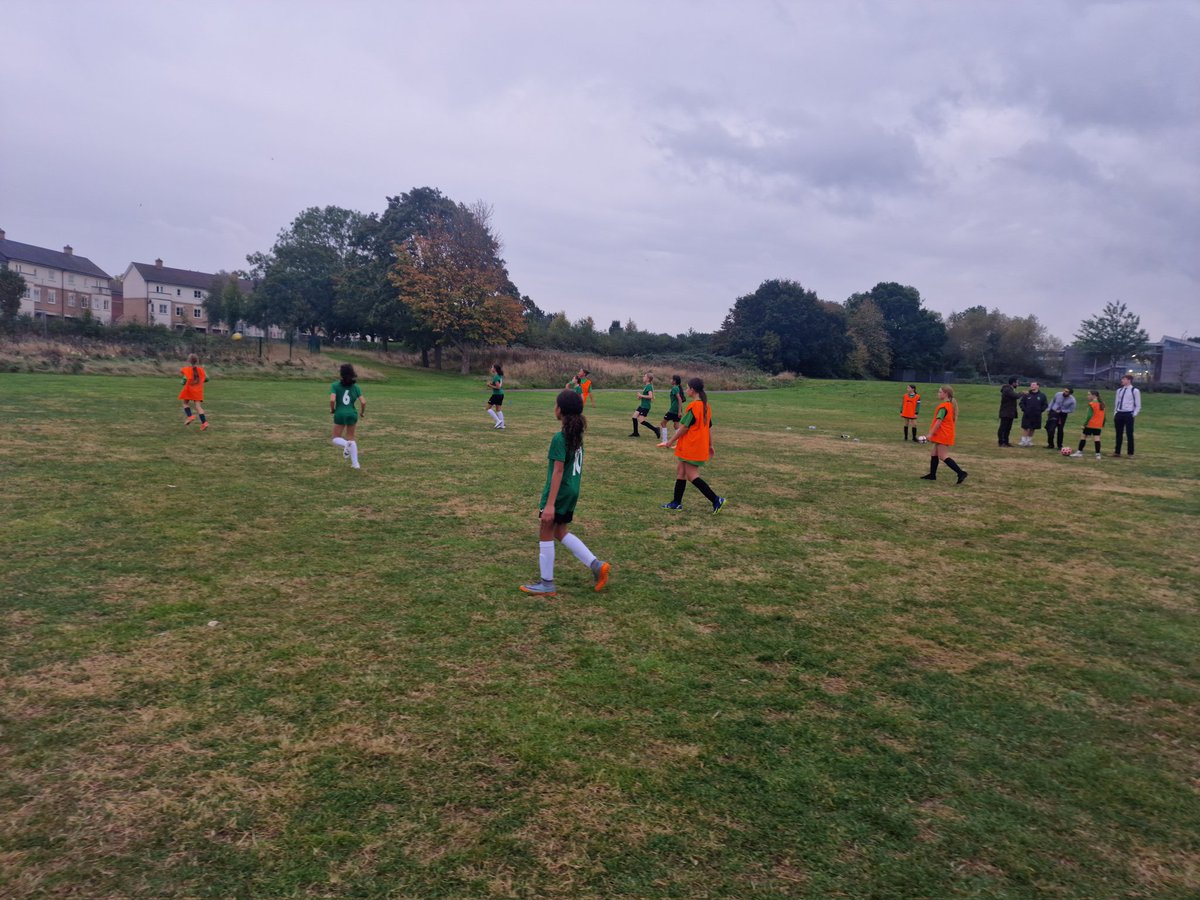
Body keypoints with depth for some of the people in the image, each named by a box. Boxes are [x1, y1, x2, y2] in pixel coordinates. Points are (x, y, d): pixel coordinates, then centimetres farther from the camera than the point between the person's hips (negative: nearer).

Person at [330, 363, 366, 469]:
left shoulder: (335, 385, -5)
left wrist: (332, 409, 3)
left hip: (340, 414, -3)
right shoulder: (356, 386, 1)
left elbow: (332, 400, -18)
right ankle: (355, 463, 8)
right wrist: (362, 412, 14)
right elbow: (363, 402, -4)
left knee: (336, 439, 11)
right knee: (351, 438, 15)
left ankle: (346, 444, -23)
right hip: (352, 414, 3)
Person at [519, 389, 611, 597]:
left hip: (559, 493, -8)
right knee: (561, 533, 21)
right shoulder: (576, 434, 5)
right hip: (572, 492, 8)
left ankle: (546, 584, 16)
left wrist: (550, 504, -24)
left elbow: (558, 471, -23)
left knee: (545, 536, 6)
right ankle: (596, 565, 14)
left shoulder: (559, 438, -20)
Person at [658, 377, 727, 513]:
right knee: (680, 472, 15)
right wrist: (710, 445, 21)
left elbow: (684, 427, -17)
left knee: (692, 476, -4)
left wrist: (670, 442, -9)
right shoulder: (706, 406, 9)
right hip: (701, 446, 9)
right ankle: (677, 503, 20)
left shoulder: (693, 406, -18)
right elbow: (709, 427, 14)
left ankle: (716, 500, -6)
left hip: (691, 447, -9)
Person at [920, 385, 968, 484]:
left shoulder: (943, 406, -18)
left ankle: (961, 473, -13)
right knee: (934, 453, 16)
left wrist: (930, 433, -22)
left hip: (943, 435, -10)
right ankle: (932, 475, 20)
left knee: (943, 456, -8)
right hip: (943, 435, 10)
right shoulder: (950, 405, 12)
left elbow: (939, 421, -24)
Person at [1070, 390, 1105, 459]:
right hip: (1098, 426, 6)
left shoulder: (1091, 404, -12)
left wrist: (1085, 424, -15)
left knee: (1083, 436, 6)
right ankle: (1098, 454, -1)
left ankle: (1079, 452, 10)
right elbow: (1103, 416, 13)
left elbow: (1090, 415, -18)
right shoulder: (1102, 404, 10)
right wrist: (1103, 425, 18)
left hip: (1090, 425, -6)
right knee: (1096, 438, 3)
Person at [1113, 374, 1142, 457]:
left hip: (1128, 414, -5)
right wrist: (1115, 414, 11)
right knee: (1119, 433, 10)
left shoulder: (1135, 391, -5)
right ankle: (1117, 452, 16)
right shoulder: (1119, 390, 12)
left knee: (1129, 434, 0)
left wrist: (1134, 415, -11)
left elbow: (1138, 405, -4)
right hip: (1119, 414, 5)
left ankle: (1130, 453, 9)